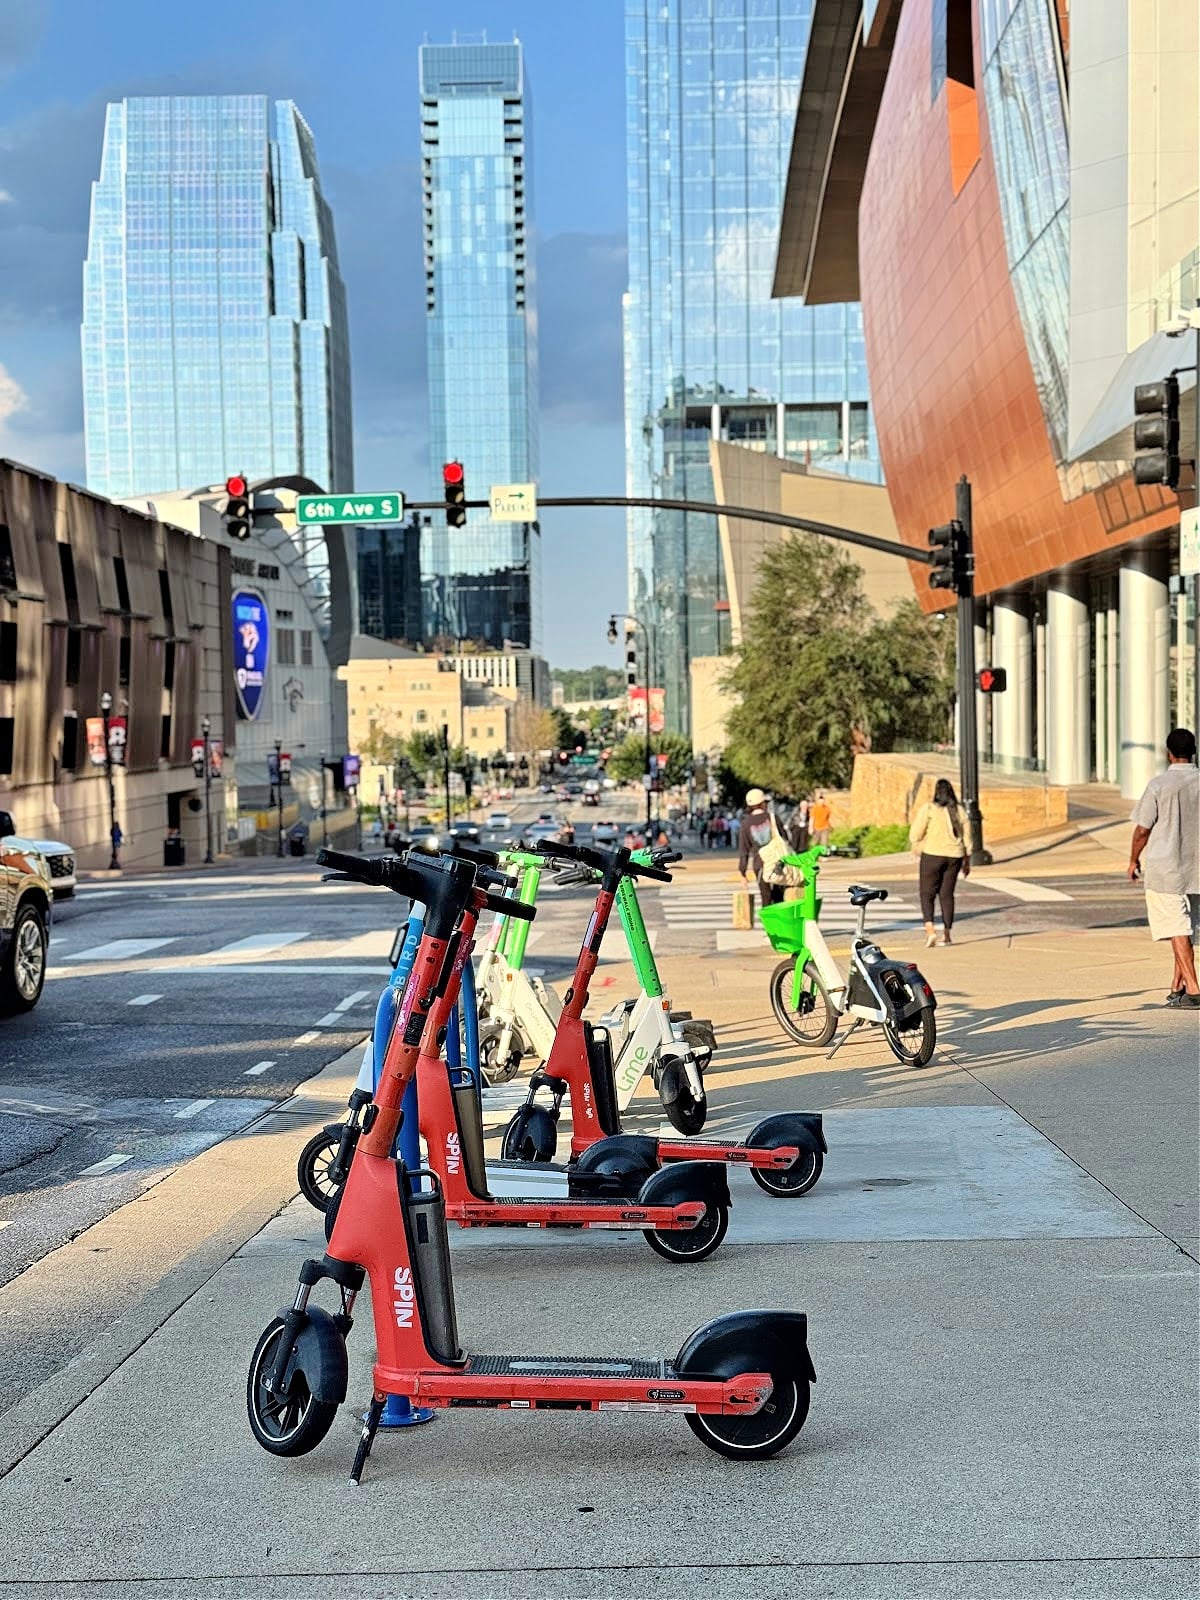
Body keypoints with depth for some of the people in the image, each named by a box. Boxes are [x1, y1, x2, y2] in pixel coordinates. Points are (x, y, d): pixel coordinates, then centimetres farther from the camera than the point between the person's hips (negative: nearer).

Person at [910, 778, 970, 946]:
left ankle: (930, 931, -17)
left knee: (927, 894, 2)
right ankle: (946, 935, 13)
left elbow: (915, 835, -10)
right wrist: (967, 861, 16)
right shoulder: (959, 811, 5)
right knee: (947, 894, 12)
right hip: (954, 856, 4)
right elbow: (966, 837, 8)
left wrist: (920, 852, 7)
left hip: (933, 855, -4)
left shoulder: (929, 808, -7)